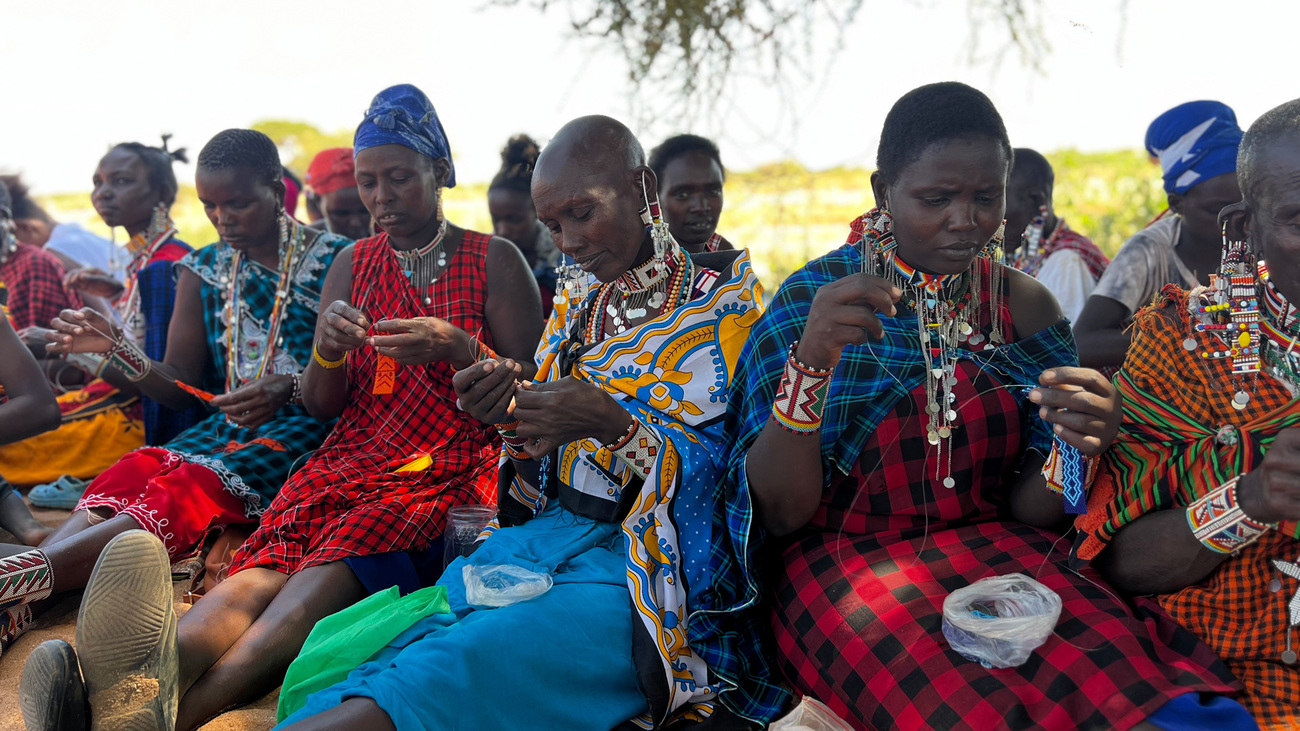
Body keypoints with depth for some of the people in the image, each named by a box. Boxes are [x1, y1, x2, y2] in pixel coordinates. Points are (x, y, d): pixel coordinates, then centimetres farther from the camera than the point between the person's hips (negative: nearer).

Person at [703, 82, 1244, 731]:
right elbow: (780, 515, -11)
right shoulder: (808, 300, -7)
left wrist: (1077, 442, -19)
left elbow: (1029, 512, 4)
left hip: (997, 554, 4)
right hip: (849, 563, -3)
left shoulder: (1024, 305, 4)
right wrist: (809, 363, -26)